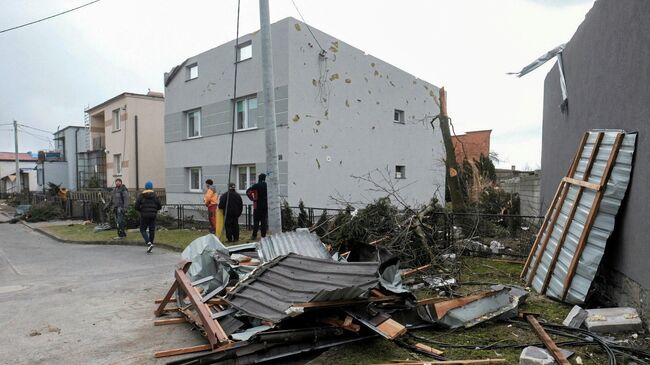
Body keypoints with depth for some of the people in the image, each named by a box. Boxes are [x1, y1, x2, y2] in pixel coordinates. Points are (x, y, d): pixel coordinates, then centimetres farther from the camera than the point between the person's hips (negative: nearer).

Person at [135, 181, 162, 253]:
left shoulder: (141, 195, -4)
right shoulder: (155, 196, 1)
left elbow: (136, 207, -5)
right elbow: (159, 206, 0)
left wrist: (141, 210, 14)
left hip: (144, 215, -2)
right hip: (153, 215, 2)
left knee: (143, 229, 8)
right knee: (152, 230, 7)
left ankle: (149, 243, -13)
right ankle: (150, 246, 11)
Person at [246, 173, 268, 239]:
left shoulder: (256, 186, -5)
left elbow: (248, 192, -14)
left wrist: (253, 199, -6)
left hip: (257, 206, -2)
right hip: (266, 206, 2)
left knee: (256, 221, 3)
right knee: (264, 221, 7)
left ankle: (254, 235, 2)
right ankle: (263, 235, 7)